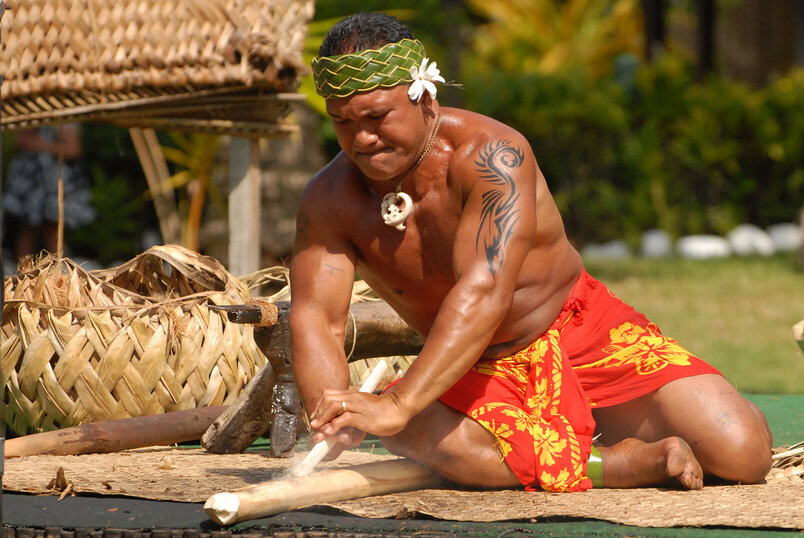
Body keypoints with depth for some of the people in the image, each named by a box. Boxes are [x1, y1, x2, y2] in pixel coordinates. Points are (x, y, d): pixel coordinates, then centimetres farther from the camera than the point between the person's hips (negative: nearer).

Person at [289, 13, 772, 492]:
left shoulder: (490, 155, -26)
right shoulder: (330, 200, -12)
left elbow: (485, 291, -38)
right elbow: (316, 319, -16)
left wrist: (399, 404, -50)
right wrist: (333, 420, -40)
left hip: (579, 331, -1)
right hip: (479, 370, 2)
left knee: (744, 454, -17)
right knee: (446, 448, -38)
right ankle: (623, 464, -17)